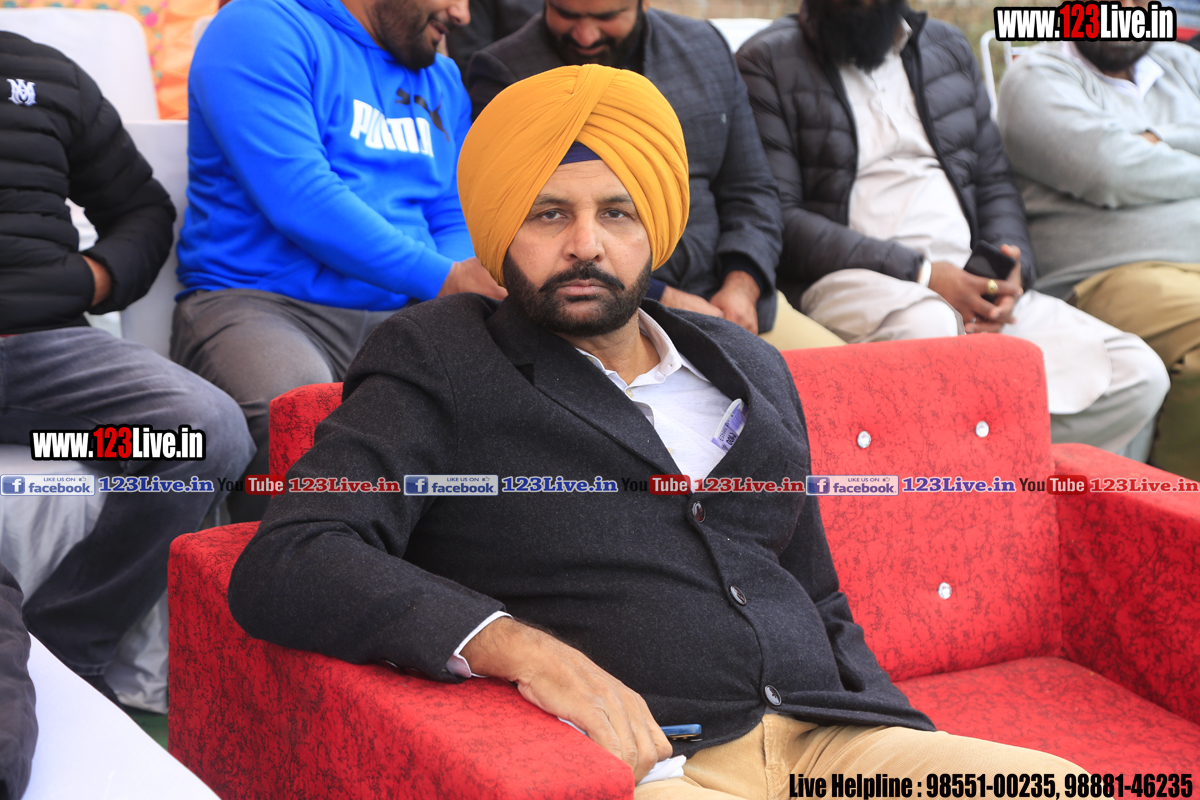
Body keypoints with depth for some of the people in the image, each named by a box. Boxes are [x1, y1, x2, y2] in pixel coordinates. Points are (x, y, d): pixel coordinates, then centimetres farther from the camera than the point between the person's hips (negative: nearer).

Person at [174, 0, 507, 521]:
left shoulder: (441, 79, 23)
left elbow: (454, 219, 20)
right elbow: (298, 199, -14)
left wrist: (472, 283, -5)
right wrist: (442, 277, -14)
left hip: (400, 318, 6)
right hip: (255, 301, -6)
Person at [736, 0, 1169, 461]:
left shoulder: (948, 48, 22)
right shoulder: (769, 64, 3)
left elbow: (994, 180, 22)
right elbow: (779, 219, -8)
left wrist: (1011, 268, -1)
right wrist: (919, 272, -15)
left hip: (969, 282, 6)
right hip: (846, 280, -6)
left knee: (1137, 375, -13)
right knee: (927, 328, -41)